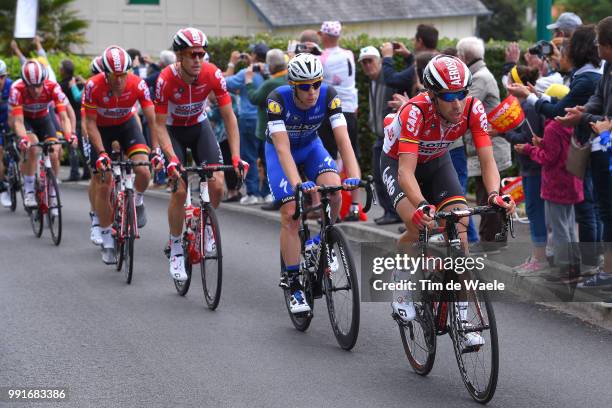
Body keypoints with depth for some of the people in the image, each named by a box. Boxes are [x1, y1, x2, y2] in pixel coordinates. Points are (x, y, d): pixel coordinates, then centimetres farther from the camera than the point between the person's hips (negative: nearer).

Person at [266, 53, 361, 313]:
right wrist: (298, 184, -55)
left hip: (310, 146, 2)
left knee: (334, 192, -26)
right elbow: (283, 148, -40)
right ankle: (294, 285, -6)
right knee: (290, 214, -15)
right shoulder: (278, 99, -33)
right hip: (279, 149, -2)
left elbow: (343, 139, -33)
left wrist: (354, 176, -48)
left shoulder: (328, 96, -27)